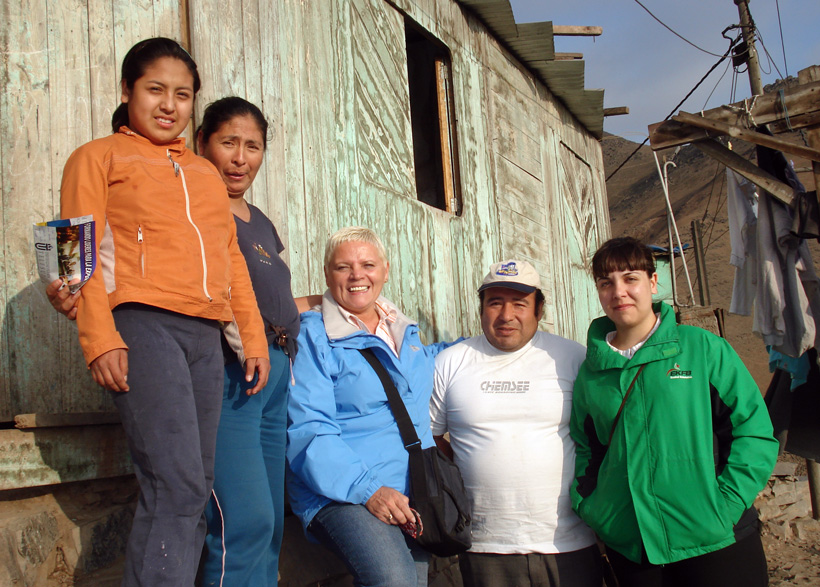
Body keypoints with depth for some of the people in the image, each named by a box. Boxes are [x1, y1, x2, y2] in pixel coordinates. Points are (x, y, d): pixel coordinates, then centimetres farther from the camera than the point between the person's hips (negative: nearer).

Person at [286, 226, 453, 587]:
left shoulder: (405, 332, 19)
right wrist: (367, 488, -22)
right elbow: (308, 431, -11)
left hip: (412, 489, 7)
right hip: (341, 491, -6)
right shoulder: (312, 337, -1)